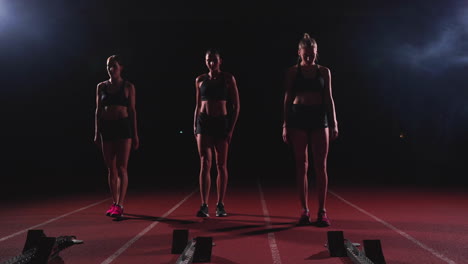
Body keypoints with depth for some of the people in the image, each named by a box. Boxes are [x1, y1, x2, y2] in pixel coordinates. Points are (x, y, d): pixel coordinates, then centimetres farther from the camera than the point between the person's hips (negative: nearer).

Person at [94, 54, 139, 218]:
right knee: (111, 169, 8)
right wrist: (97, 133, 5)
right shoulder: (101, 87, 11)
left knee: (121, 168, -7)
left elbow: (132, 110, 1)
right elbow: (98, 110, 11)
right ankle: (114, 203, 17)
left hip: (123, 127, -3)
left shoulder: (128, 86, 3)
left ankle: (120, 205, -6)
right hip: (106, 127, 4)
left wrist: (135, 134, -2)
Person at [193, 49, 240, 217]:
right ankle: (204, 205, -5)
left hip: (222, 122, -1)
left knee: (221, 165, 4)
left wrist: (231, 128, -7)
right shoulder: (200, 80, 9)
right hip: (203, 122, 1)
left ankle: (220, 205, 13)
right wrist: (195, 125, 7)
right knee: (205, 164, -6)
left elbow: (236, 106, 1)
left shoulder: (228, 79, 2)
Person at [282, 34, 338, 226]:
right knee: (301, 167, 3)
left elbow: (328, 98, 9)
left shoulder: (324, 72, 10)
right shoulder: (292, 72, 6)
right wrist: (285, 125, -1)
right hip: (297, 118, 0)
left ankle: (322, 211, 5)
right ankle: (305, 210, 11)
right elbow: (287, 99, 5)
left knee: (321, 166, -2)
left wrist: (334, 124, 3)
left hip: (319, 118, 1)